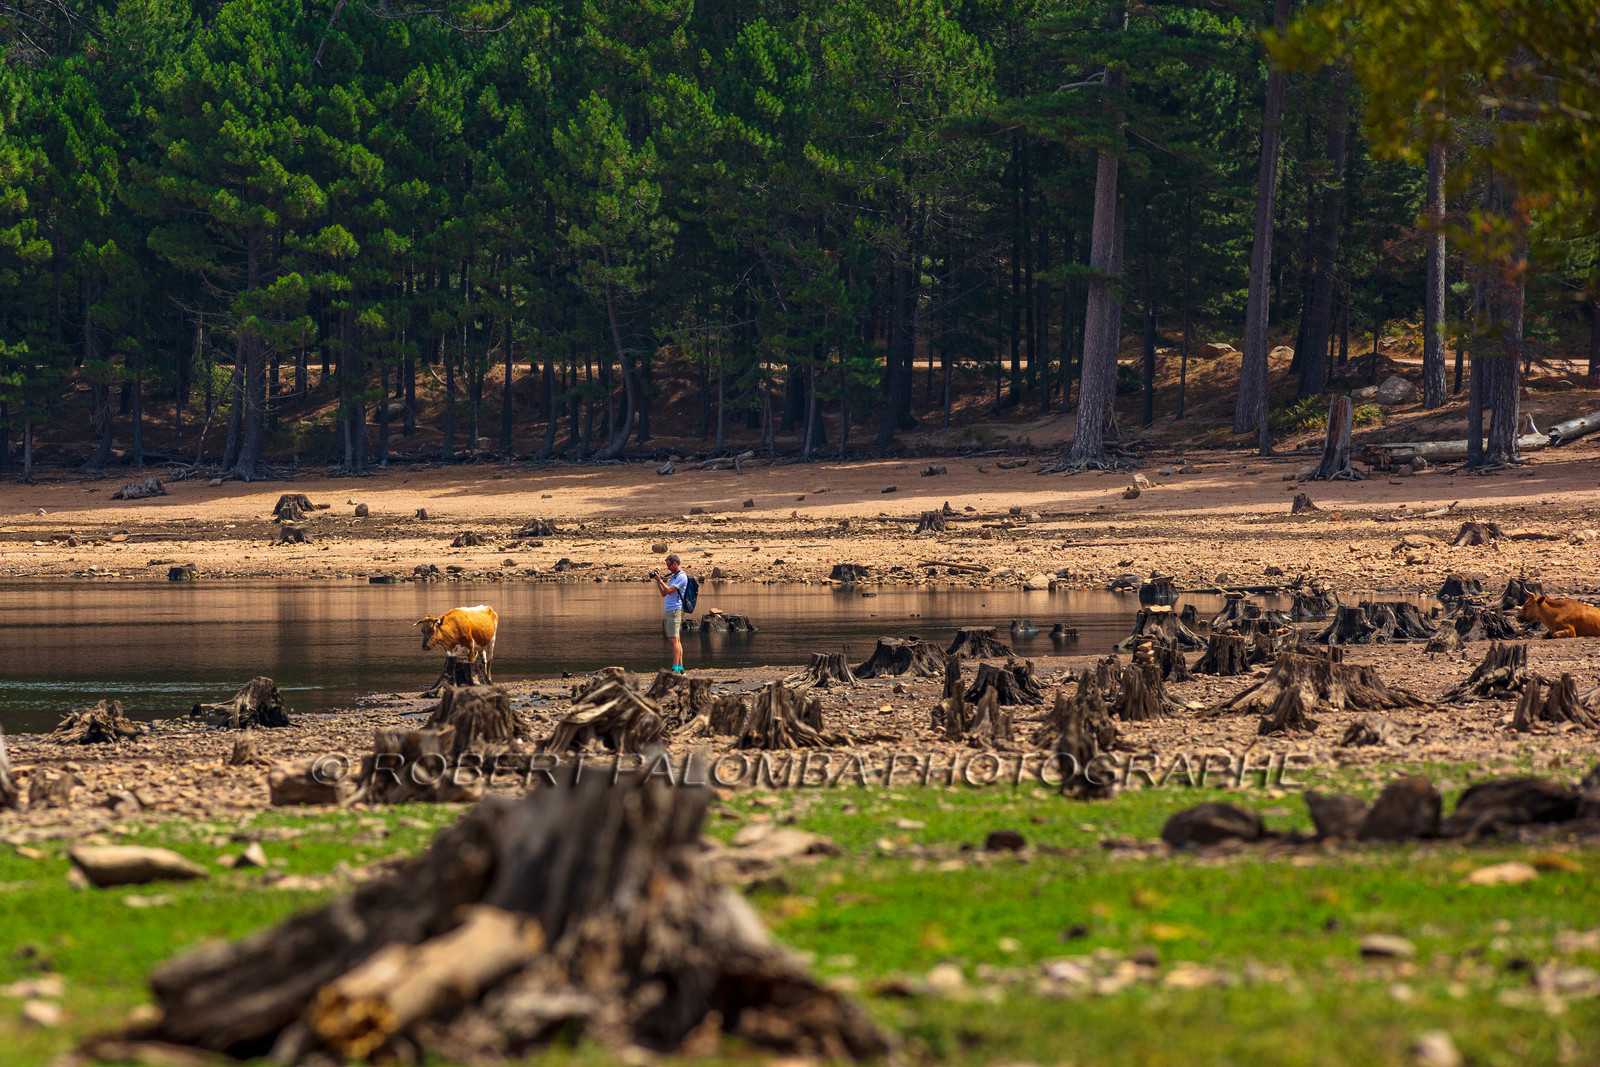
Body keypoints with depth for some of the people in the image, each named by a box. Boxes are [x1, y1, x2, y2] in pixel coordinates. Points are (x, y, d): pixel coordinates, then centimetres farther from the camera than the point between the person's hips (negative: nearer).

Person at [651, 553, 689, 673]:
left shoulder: (681, 577, -11)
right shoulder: (674, 576, 19)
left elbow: (669, 591, -19)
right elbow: (663, 593, 21)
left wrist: (659, 579, -12)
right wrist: (657, 580, 11)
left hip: (675, 610, -10)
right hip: (670, 611, 10)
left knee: (674, 640, -13)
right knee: (676, 641, 10)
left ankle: (676, 669, -16)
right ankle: (680, 667, 12)